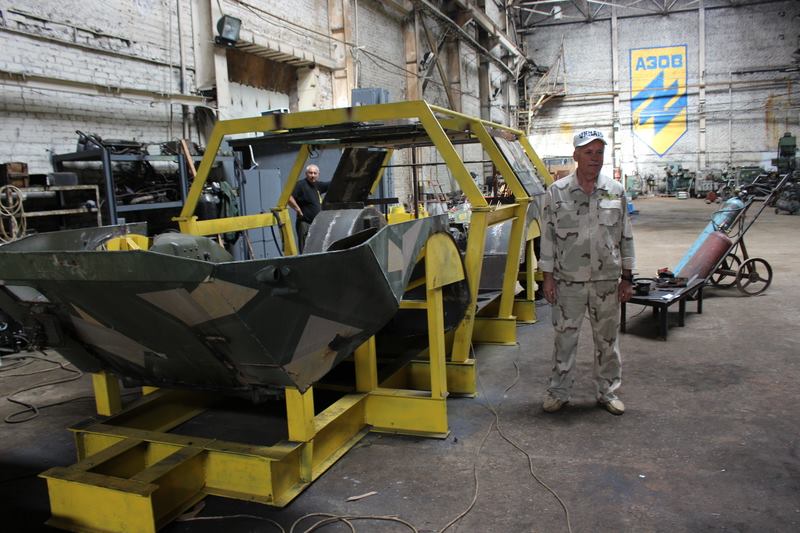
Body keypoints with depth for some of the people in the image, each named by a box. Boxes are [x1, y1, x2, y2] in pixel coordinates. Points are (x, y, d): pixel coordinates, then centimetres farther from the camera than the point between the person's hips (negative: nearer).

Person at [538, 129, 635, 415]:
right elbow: (548, 236, 0)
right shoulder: (557, 192, -2)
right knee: (564, 337, 7)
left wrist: (626, 278, 5)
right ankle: (559, 392, 21)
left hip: (607, 282, 2)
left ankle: (607, 391, 27)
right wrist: (548, 276, -3)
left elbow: (626, 237, 8)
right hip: (568, 281, -2)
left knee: (607, 338, 12)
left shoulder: (616, 191, 4)